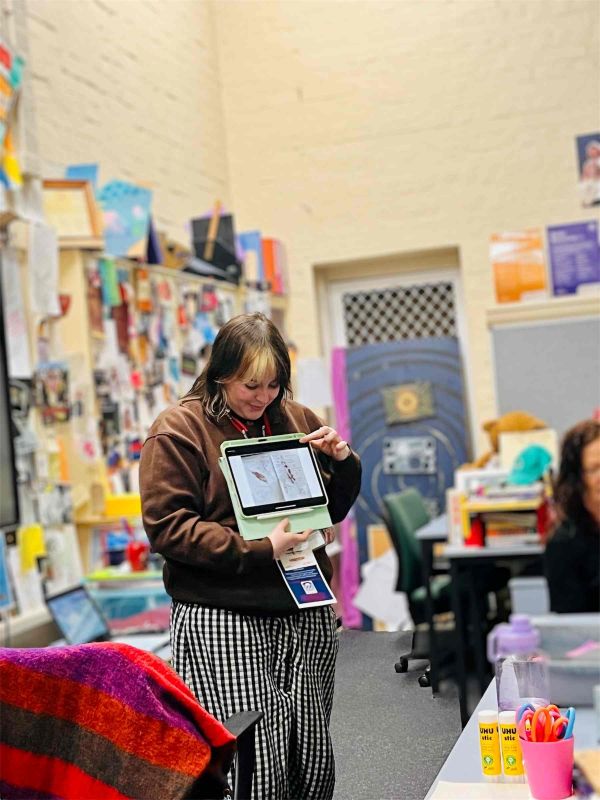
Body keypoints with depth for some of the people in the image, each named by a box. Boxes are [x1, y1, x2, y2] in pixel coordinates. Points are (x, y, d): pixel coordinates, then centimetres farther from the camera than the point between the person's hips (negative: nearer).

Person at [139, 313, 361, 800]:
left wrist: (342, 461, 0)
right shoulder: (178, 430, -3)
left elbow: (332, 509, 21)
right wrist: (258, 550, -17)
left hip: (305, 615, 5)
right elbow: (166, 528, -11)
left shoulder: (296, 419, 13)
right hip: (223, 622, -5)